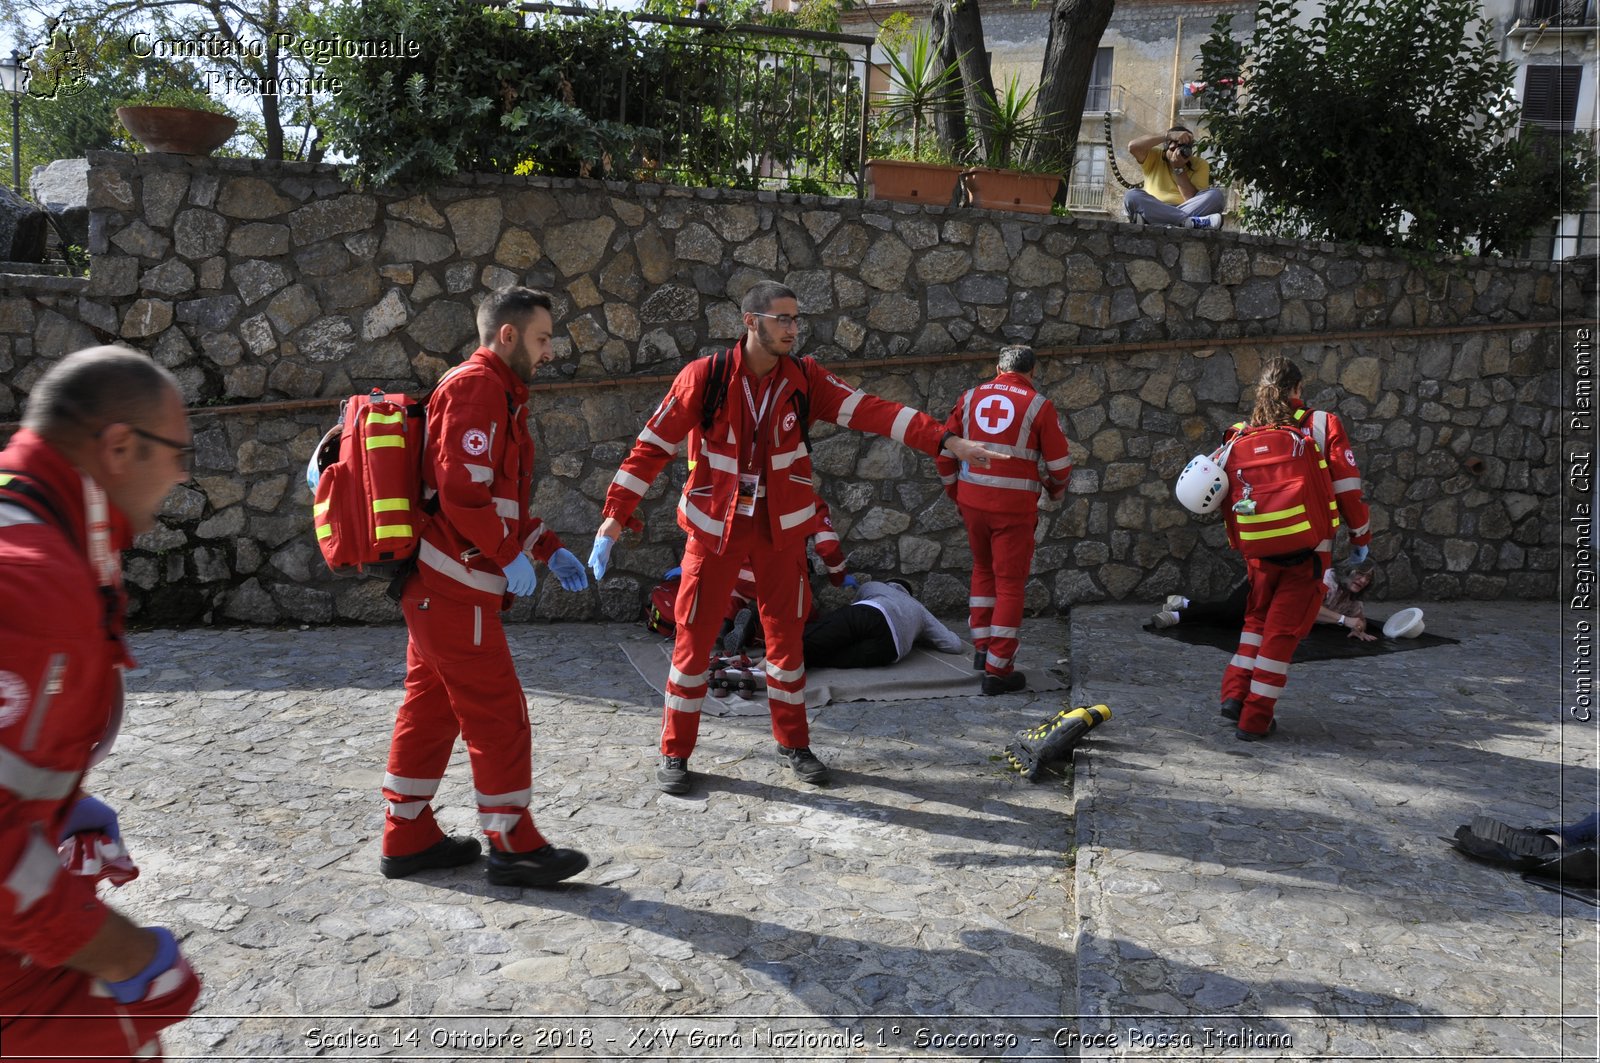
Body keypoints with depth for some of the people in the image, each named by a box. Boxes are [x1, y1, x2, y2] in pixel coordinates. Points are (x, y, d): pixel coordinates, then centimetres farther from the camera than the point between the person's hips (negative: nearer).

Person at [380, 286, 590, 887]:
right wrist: (510, 555, -15)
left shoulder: (497, 394, 21)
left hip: (436, 584, 11)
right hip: (455, 585, -11)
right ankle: (512, 846, 6)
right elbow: (462, 489, -23)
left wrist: (548, 549, 14)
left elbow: (501, 497, 24)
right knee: (499, 715, -3)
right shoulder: (476, 387, -12)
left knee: (430, 708, 14)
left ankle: (408, 838, 23)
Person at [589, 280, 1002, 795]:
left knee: (786, 634, 11)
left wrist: (946, 440, -21)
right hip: (715, 525, -3)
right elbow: (652, 445, -10)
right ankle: (674, 752, 18)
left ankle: (793, 743, 28)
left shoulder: (804, 379, -3)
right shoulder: (704, 377, -12)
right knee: (694, 637, 2)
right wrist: (614, 515, -16)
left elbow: (871, 410, -11)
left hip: (781, 528, 3)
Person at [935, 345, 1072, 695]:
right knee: (1010, 583, 5)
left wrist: (955, 492, 20)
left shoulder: (971, 398, 5)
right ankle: (997, 670, 7)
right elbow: (1060, 465, -3)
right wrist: (1056, 490, 19)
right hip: (1014, 508, -4)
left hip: (972, 502, 4)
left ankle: (983, 646, 27)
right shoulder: (1038, 405, -5)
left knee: (983, 570, 25)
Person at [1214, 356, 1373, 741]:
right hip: (1309, 549, -3)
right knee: (1283, 630, 4)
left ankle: (1235, 693, 11)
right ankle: (1255, 719, 6)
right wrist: (1361, 536, 7)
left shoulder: (1242, 435, 3)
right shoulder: (1323, 424, -4)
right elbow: (1347, 488, -4)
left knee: (1257, 618, 23)